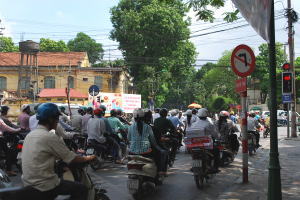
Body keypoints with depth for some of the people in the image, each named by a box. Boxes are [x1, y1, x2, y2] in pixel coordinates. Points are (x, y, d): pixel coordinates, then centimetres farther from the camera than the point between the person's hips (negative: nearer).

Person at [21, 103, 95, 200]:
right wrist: (87, 158, 6)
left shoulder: (29, 135, 8)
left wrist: (73, 152, 24)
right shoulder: (50, 137, -18)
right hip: (43, 187, -9)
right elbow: (72, 159, -12)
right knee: (82, 189, -1)